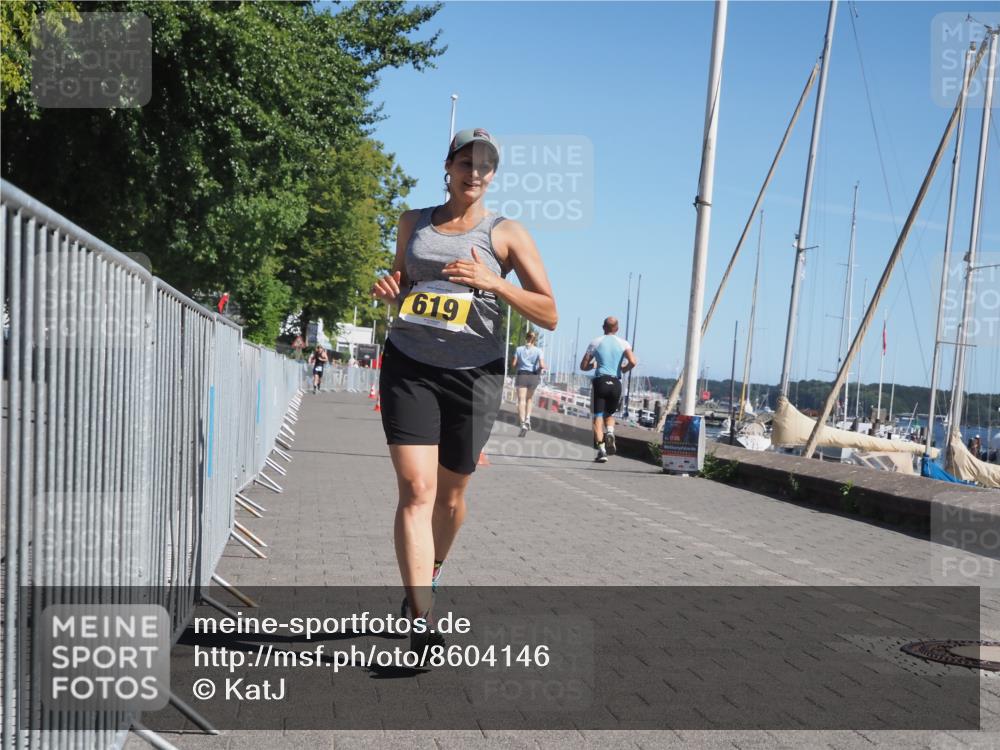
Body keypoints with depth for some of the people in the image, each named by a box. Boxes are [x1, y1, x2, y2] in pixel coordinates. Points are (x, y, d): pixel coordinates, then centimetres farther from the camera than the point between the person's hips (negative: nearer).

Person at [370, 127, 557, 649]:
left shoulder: (507, 234, 0)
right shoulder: (413, 224, 10)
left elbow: (549, 315, -5)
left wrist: (494, 283, -20)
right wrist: (389, 292, 1)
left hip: (474, 375, -1)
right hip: (409, 366, 1)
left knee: (451, 493, 11)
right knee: (416, 489, -14)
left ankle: (430, 577, 41)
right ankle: (421, 619, -17)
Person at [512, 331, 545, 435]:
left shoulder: (519, 349, 0)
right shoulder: (538, 351, -1)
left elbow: (513, 365, -2)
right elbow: (542, 365, -11)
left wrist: (515, 370, 19)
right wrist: (542, 370, 11)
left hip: (521, 375, -1)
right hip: (533, 376, 1)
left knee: (521, 400, -6)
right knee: (529, 399, 21)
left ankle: (523, 423, -21)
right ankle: (527, 418, 5)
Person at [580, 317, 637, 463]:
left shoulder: (596, 342, 5)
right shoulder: (623, 343, 6)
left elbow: (583, 366, 6)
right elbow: (633, 362, -10)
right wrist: (623, 369, 10)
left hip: (600, 381, -2)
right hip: (616, 383, 2)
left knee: (598, 416, 0)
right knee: (609, 414, 21)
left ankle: (601, 450, -14)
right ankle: (610, 433, -9)